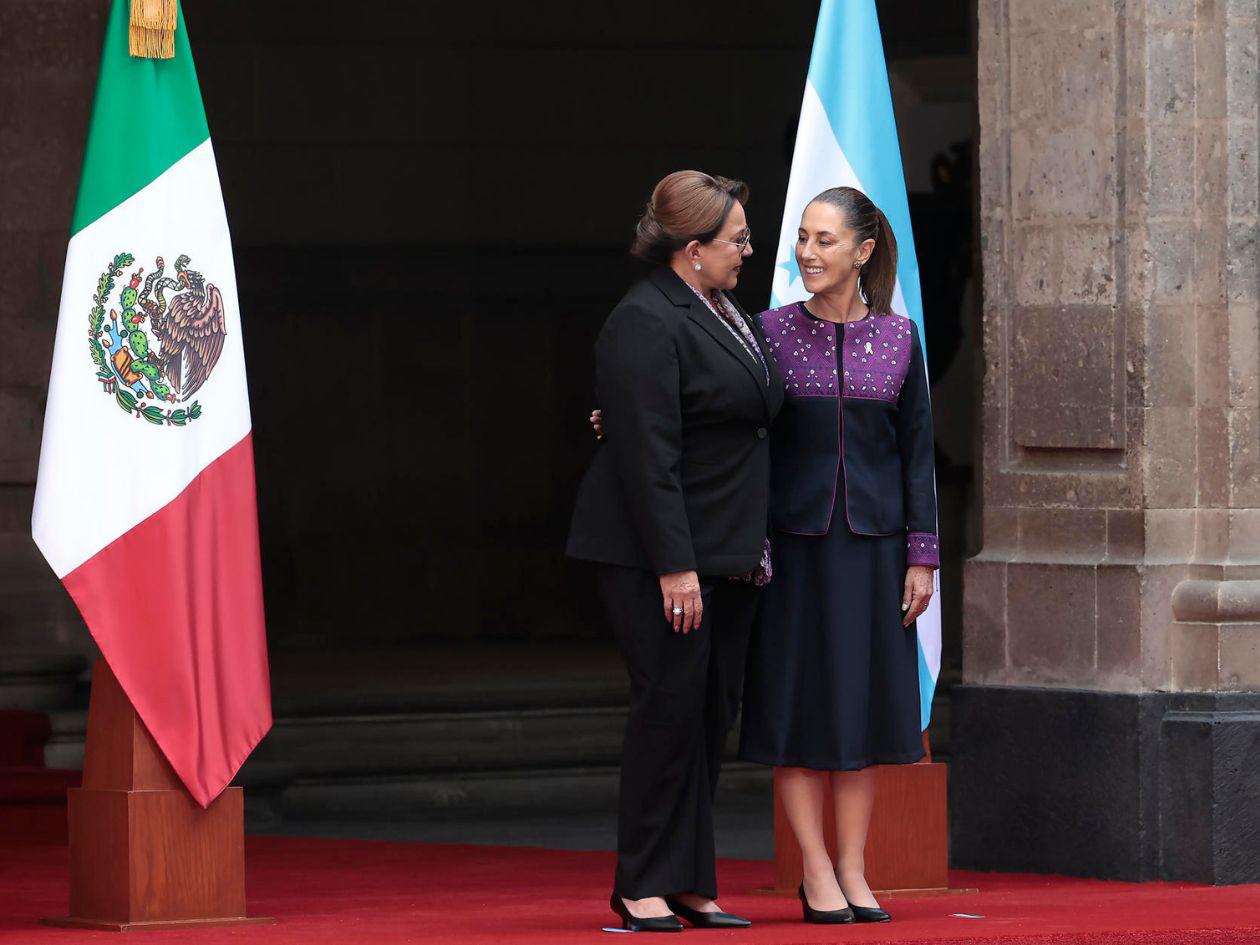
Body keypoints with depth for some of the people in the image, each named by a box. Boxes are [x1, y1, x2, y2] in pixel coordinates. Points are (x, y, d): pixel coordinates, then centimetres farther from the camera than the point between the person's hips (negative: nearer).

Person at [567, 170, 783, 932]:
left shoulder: (727, 314, 15)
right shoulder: (646, 324, -15)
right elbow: (648, 456, -19)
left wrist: (755, 547, 17)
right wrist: (674, 568, -22)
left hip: (728, 554, 9)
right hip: (661, 555, -9)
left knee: (713, 717, 8)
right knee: (671, 709, -7)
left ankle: (690, 883, 13)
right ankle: (644, 887, 1)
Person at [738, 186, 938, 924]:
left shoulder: (898, 339, 5)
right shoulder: (772, 332, 0)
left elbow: (917, 451, 6)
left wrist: (922, 556, 1)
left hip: (871, 544, 1)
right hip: (794, 543, -1)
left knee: (862, 702, 4)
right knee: (799, 702, -2)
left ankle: (854, 871, 9)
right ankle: (817, 873, 3)